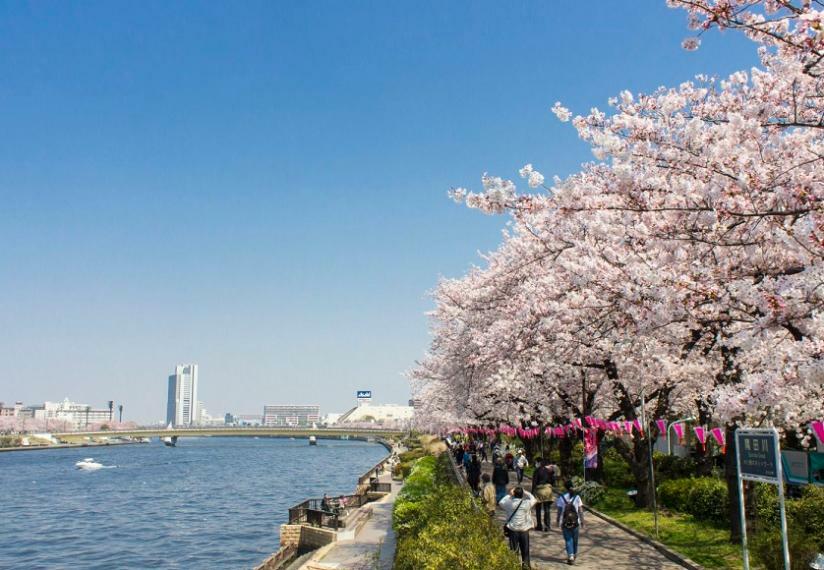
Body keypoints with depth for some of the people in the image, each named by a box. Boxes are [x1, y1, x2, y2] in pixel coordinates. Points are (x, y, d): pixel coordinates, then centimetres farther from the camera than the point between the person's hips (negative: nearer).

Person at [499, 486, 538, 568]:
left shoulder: (509, 503, -8)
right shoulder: (526, 504, -9)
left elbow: (501, 502, 12)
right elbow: (534, 499, 11)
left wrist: (509, 494, 14)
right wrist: (525, 493, 14)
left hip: (513, 530, 0)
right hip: (524, 530, 0)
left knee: (514, 551, 8)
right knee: (525, 550, 13)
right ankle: (526, 565, 19)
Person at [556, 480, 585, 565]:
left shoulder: (561, 498, -6)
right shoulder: (577, 497, -4)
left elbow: (559, 510, -3)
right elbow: (580, 510, -4)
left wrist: (558, 520, 9)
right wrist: (582, 521, 3)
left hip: (565, 522, -1)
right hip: (575, 522, 1)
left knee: (568, 540, 3)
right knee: (575, 539, 18)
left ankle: (571, 557, -8)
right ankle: (574, 554, 33)